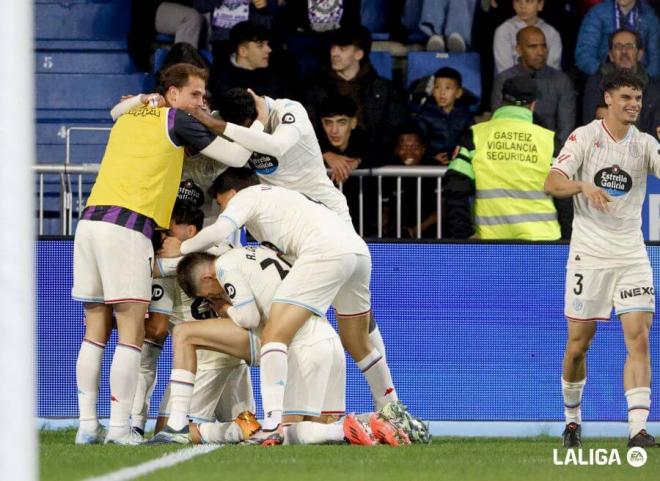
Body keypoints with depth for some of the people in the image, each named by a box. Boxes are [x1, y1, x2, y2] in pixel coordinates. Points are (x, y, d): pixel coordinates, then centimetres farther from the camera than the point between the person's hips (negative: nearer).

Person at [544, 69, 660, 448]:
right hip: (589, 256, -2)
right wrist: (583, 186, -30)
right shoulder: (584, 137, -2)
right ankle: (572, 420, 27)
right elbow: (552, 183, -11)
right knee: (578, 343, 5)